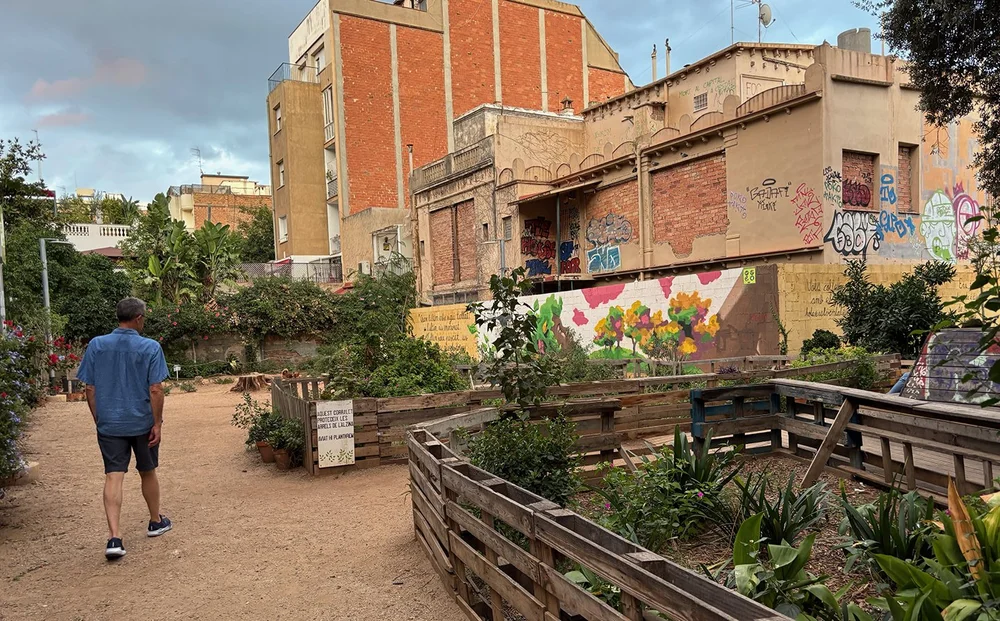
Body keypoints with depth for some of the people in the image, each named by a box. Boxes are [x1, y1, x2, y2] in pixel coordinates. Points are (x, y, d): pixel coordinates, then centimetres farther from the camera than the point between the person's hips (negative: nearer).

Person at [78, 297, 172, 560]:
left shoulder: (96, 345, -1)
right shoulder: (150, 348, -10)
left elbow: (90, 389, 2)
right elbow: (155, 390, -13)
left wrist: (98, 419, 13)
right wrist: (157, 422, -5)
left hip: (109, 424, 1)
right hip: (142, 423, -1)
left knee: (113, 477, -1)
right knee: (148, 473, 16)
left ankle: (114, 537, -11)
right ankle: (156, 522, 32)